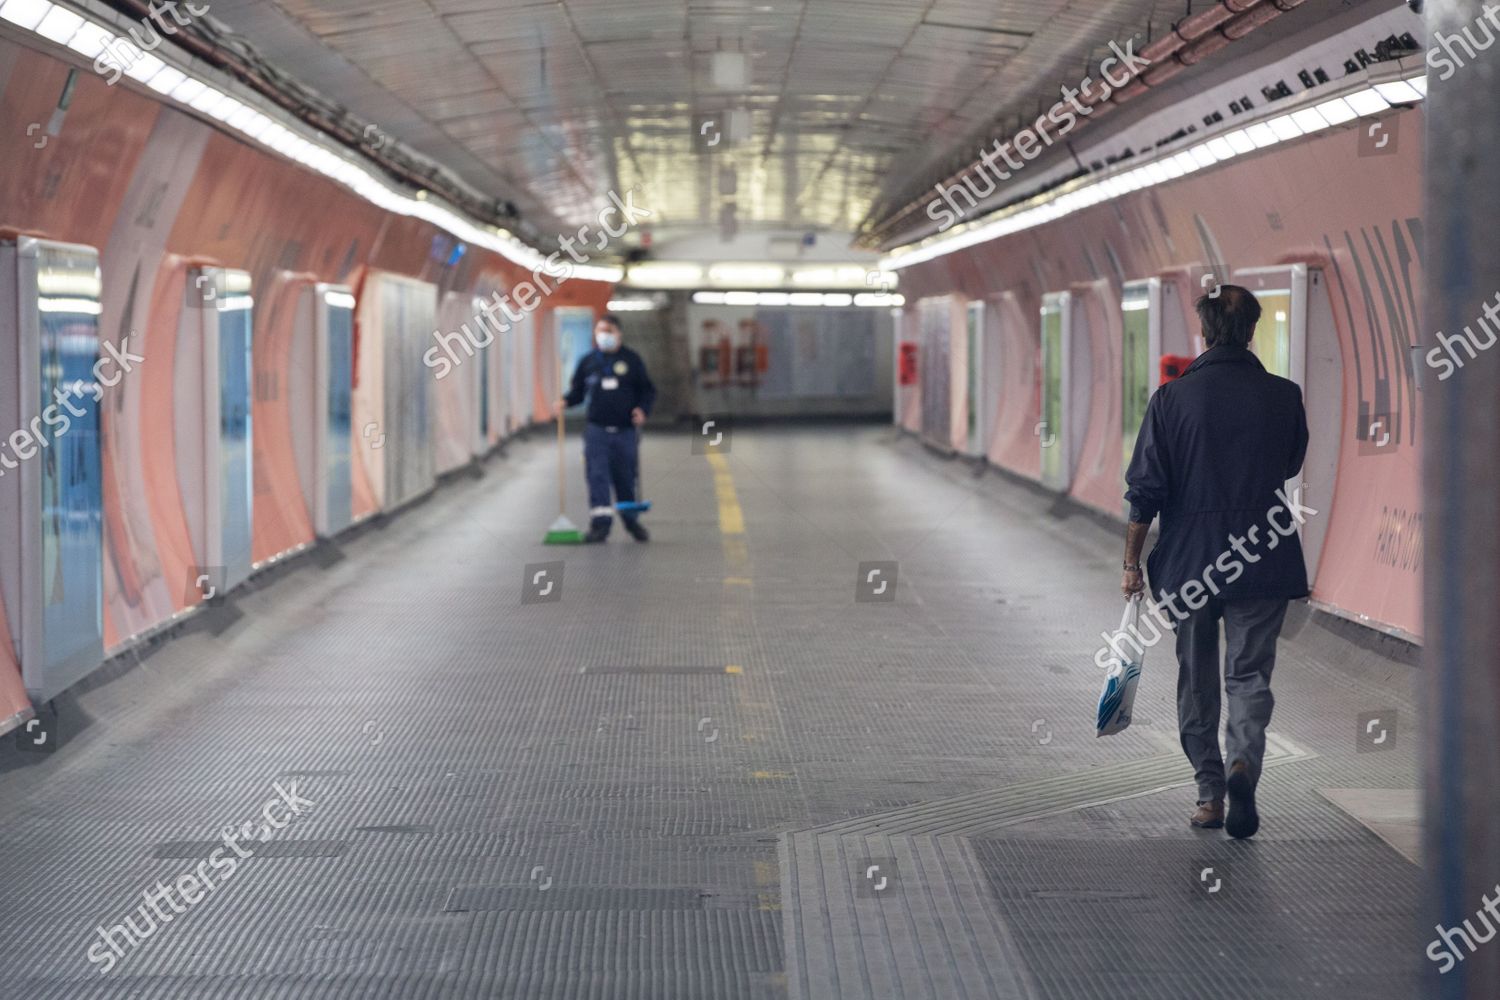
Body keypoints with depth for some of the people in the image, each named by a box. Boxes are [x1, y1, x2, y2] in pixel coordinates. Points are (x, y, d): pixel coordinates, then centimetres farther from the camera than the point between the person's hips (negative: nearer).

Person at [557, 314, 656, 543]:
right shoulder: (588, 361, 7)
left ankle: (632, 521, 25)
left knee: (626, 477, 7)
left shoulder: (631, 360, 5)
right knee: (597, 476, -10)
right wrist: (565, 401, -8)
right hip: (597, 429, 0)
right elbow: (578, 391, 12)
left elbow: (647, 390, 8)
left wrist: (642, 409, -8)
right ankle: (600, 523, -11)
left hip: (625, 429, 0)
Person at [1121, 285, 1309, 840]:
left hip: (1188, 560, 0)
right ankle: (1243, 762, -21)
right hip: (1265, 562, 0)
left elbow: (1145, 490, -6)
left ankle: (1210, 794, 16)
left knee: (1196, 680, 13)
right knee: (1249, 673, 5)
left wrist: (1132, 562, 2)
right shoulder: (1284, 396, -3)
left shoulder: (1172, 398, -7)